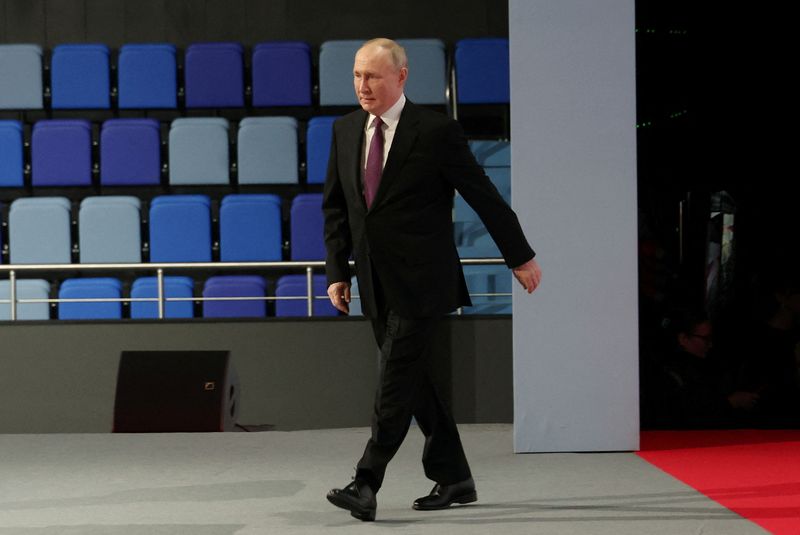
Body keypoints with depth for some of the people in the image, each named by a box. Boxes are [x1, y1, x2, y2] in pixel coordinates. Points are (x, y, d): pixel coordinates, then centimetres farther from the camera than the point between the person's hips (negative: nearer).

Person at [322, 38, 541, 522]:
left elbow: (485, 196, -5)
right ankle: (454, 480, 21)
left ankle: (367, 484, -11)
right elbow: (335, 207, 15)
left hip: (421, 282, -6)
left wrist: (521, 257, 0)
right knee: (415, 382, 11)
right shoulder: (346, 131, 8)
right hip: (376, 285, 6)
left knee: (396, 382, -11)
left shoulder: (435, 131, -10)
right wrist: (337, 271, 8)